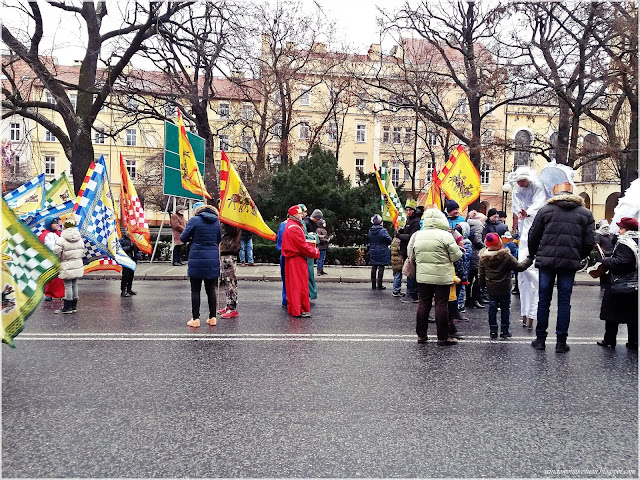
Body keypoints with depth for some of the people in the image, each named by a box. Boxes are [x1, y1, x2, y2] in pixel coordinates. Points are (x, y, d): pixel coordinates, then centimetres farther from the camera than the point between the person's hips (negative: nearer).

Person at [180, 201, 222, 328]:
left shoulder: (195, 220, -6)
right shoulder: (216, 221, 7)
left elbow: (183, 238, -3)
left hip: (197, 260, -4)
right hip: (213, 260, 4)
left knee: (195, 290, 4)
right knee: (211, 289, 11)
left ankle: (195, 319, 6)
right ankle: (212, 318, 15)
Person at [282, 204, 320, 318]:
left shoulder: (290, 226, 16)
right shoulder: (295, 228, -19)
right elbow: (303, 246, -19)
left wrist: (311, 245, 5)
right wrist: (315, 253, -8)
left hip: (291, 260, 10)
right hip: (297, 261, -10)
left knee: (293, 285, 14)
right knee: (300, 285, -4)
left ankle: (292, 308, 21)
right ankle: (301, 310, 1)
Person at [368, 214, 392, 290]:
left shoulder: (370, 230, 2)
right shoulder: (383, 230, -15)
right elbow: (389, 240, -12)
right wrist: (386, 244, 7)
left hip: (373, 251, 5)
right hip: (382, 252, -5)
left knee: (374, 267, 10)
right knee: (381, 267, 1)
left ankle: (373, 285, 15)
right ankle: (379, 285, 2)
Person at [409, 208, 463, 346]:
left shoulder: (417, 235, 4)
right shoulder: (445, 235, -12)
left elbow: (412, 254, 12)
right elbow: (456, 256, -9)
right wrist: (459, 251, 12)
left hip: (423, 276, 5)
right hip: (442, 277, -4)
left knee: (423, 303, 11)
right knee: (441, 305, 3)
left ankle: (421, 335, 18)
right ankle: (443, 337, 9)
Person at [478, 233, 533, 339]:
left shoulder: (483, 257, -6)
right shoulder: (506, 256, -18)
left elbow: (481, 274, 3)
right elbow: (519, 267, -12)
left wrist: (482, 284, 17)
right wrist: (529, 259, 0)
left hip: (491, 288, 3)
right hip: (504, 289, -3)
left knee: (492, 308, 11)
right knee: (505, 308, 10)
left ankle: (493, 331, 13)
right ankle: (504, 331, 16)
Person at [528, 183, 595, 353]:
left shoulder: (546, 210, 2)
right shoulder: (585, 213, 7)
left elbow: (533, 236, 3)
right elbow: (590, 241, 4)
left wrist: (532, 255, 18)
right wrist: (578, 257, 19)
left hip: (546, 261, -1)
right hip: (570, 262, 1)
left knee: (544, 299, 7)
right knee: (564, 301, 7)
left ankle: (540, 339, 13)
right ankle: (561, 342, 9)